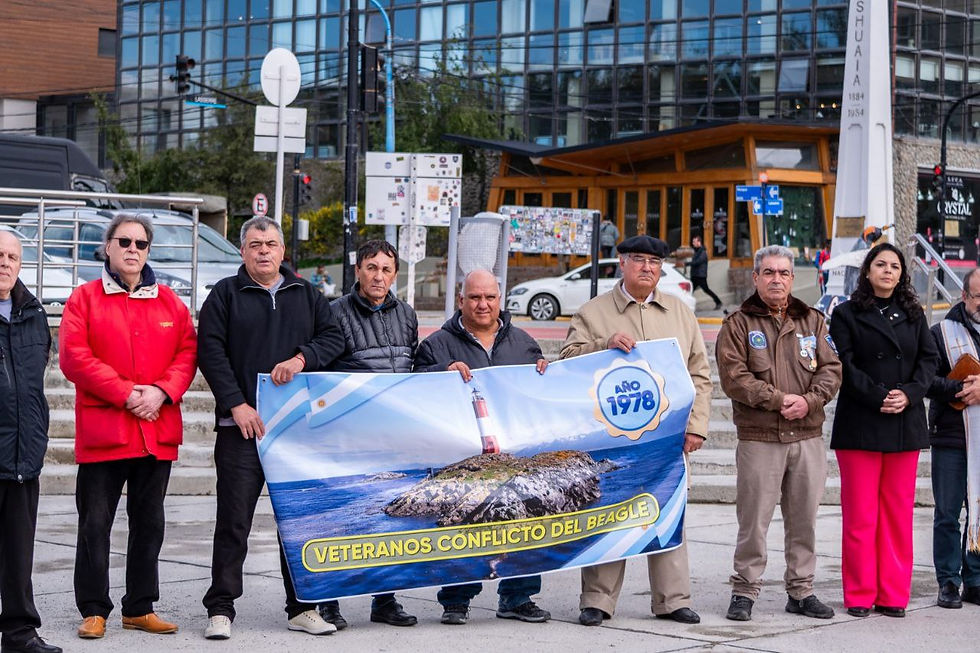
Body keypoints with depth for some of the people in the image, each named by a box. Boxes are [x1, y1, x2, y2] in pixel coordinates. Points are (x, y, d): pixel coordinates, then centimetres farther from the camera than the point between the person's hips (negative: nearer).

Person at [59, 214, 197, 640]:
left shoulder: (169, 302, 11)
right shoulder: (85, 298, 0)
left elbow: (187, 352, 6)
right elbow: (74, 357, -9)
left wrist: (161, 391, -11)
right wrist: (125, 394, -16)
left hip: (158, 432, 4)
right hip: (102, 429, -4)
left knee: (149, 523, 10)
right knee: (95, 523, 0)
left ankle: (141, 608, 20)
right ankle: (94, 610, 9)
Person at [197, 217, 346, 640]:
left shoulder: (307, 295, 15)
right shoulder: (226, 294, 5)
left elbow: (333, 338, 8)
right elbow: (211, 351, -3)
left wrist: (300, 359, -11)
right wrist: (237, 404, -11)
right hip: (242, 425, -3)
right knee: (234, 518, -3)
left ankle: (301, 608, 14)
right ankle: (221, 608, 3)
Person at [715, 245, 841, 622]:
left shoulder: (812, 321, 13)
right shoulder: (738, 325, 2)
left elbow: (831, 369, 6)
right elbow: (734, 378, -8)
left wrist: (809, 401, -12)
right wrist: (779, 399, -15)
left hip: (808, 438, 4)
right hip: (759, 439, -3)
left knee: (804, 518, 8)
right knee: (753, 520, -2)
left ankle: (801, 591, 19)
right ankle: (745, 591, 9)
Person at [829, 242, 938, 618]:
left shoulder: (913, 315, 14)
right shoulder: (847, 314, 2)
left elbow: (929, 359, 8)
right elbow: (844, 365, -7)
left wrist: (909, 393, -10)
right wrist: (878, 396, -16)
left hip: (906, 424, 3)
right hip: (860, 425, -3)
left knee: (898, 512, 5)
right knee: (860, 514, -1)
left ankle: (893, 594, 11)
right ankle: (859, 596, 6)